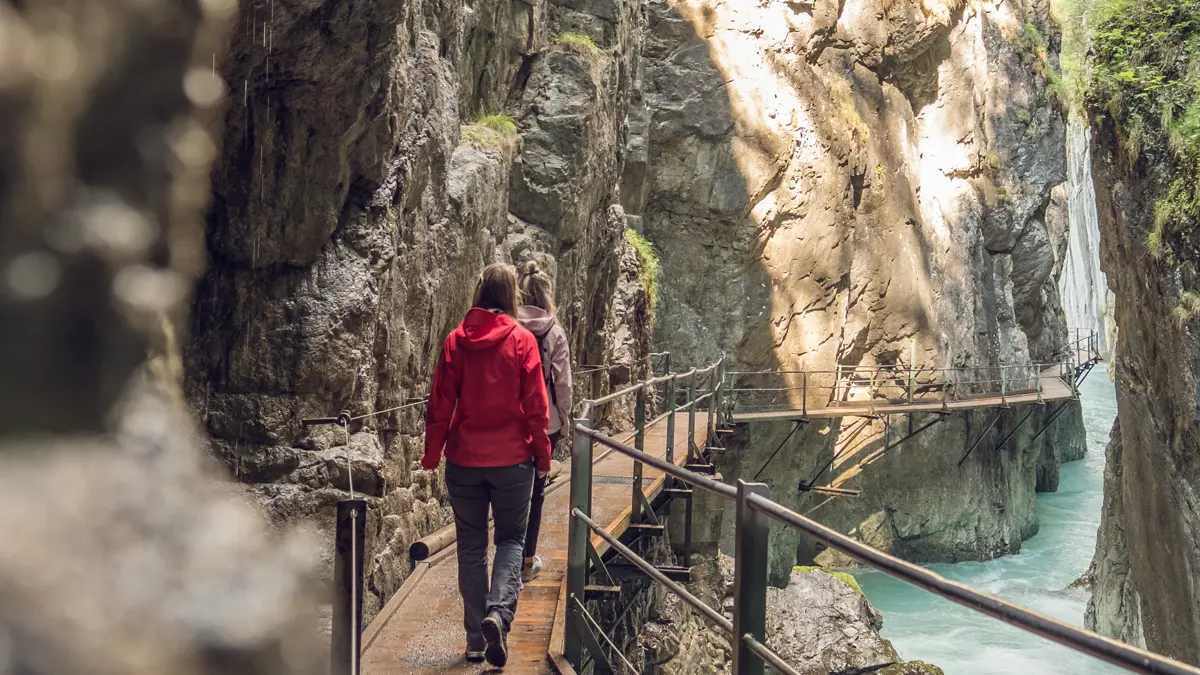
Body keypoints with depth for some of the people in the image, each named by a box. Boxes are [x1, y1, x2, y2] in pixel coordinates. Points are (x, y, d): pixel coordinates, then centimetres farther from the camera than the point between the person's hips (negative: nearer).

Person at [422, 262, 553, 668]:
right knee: (511, 539, 12)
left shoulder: (456, 341, -3)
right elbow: (535, 405, -6)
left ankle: (475, 638, 14)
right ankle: (499, 612, -12)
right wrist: (542, 455, 4)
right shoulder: (522, 340, -7)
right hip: (513, 459, -1)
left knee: (471, 544, 12)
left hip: (464, 459, 2)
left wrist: (431, 455, 8)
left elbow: (440, 404, -1)